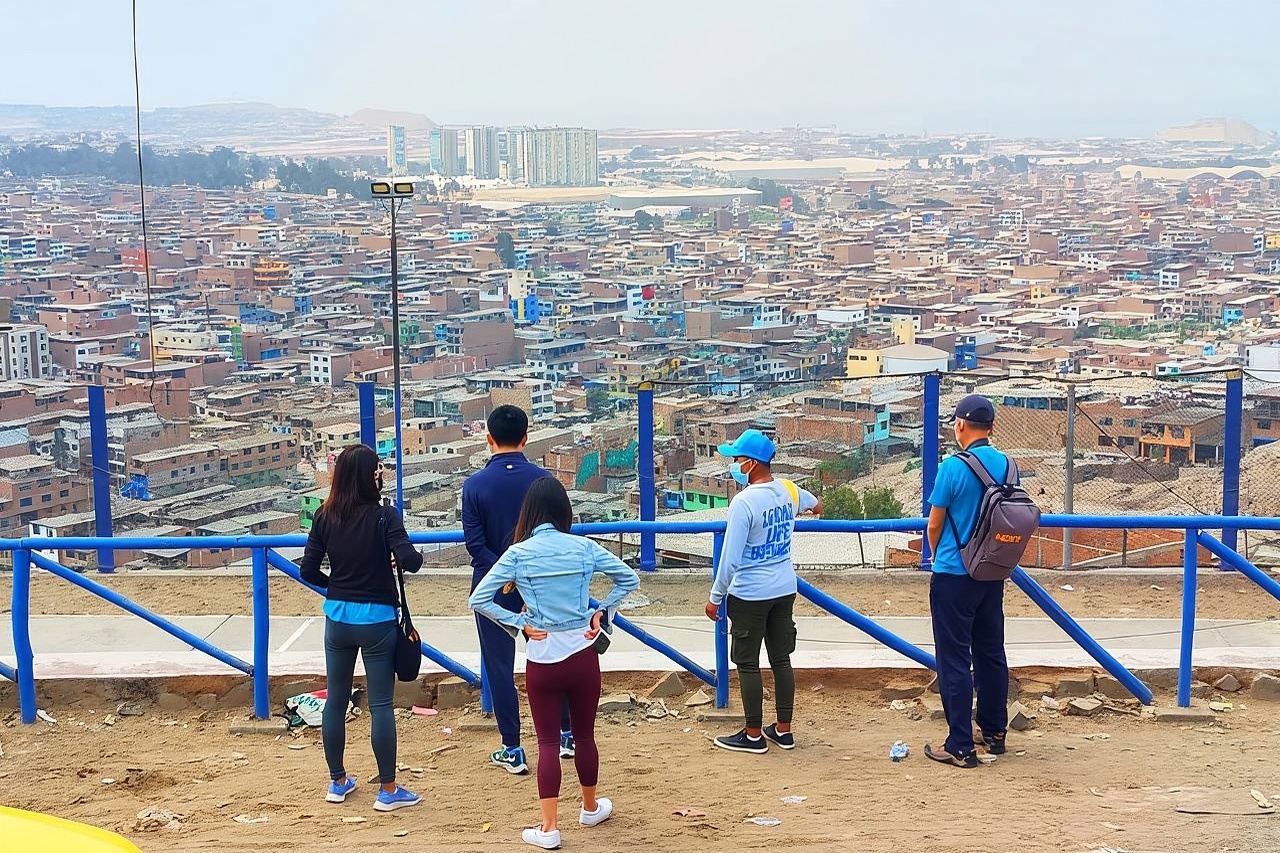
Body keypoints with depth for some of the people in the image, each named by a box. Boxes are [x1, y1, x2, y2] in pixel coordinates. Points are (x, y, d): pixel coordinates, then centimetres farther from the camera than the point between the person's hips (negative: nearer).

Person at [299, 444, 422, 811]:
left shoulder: (325, 517, -2)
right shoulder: (384, 516, -13)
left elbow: (308, 570, 0)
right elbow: (409, 561, -23)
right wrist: (414, 555, 0)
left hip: (337, 619, 4)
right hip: (377, 620, -4)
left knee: (335, 700, 14)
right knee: (380, 704, 2)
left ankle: (338, 782, 26)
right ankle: (388, 790, 9)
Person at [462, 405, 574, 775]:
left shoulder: (475, 484, -10)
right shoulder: (543, 480, -6)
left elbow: (475, 543, -14)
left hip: (493, 589, -2)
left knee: (500, 668, 7)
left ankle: (512, 751, 11)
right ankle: (566, 735, 26)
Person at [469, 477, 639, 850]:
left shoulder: (518, 553, -8)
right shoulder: (584, 547, -4)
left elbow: (479, 600, -10)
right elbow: (629, 579, 5)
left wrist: (519, 623, -5)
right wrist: (601, 611, 8)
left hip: (542, 658, -1)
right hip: (582, 654, 2)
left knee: (548, 742, 6)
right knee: (584, 735, 18)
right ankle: (590, 807, 36)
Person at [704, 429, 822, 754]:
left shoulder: (743, 502, -20)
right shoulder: (789, 490, 3)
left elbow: (730, 559, -20)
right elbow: (810, 500, 30)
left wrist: (715, 597, -8)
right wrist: (816, 505, 55)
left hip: (749, 595, -7)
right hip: (785, 590, 7)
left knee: (747, 664, 4)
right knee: (781, 660, 14)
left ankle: (754, 736, 11)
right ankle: (783, 730, 22)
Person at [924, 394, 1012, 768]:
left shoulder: (954, 466, -16)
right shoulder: (1007, 465, 2)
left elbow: (934, 526, -8)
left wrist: (937, 557, 13)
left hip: (953, 575, -6)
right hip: (993, 575, 6)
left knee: (954, 661, -1)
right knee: (991, 653, 17)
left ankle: (961, 747, 0)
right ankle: (995, 733, 27)